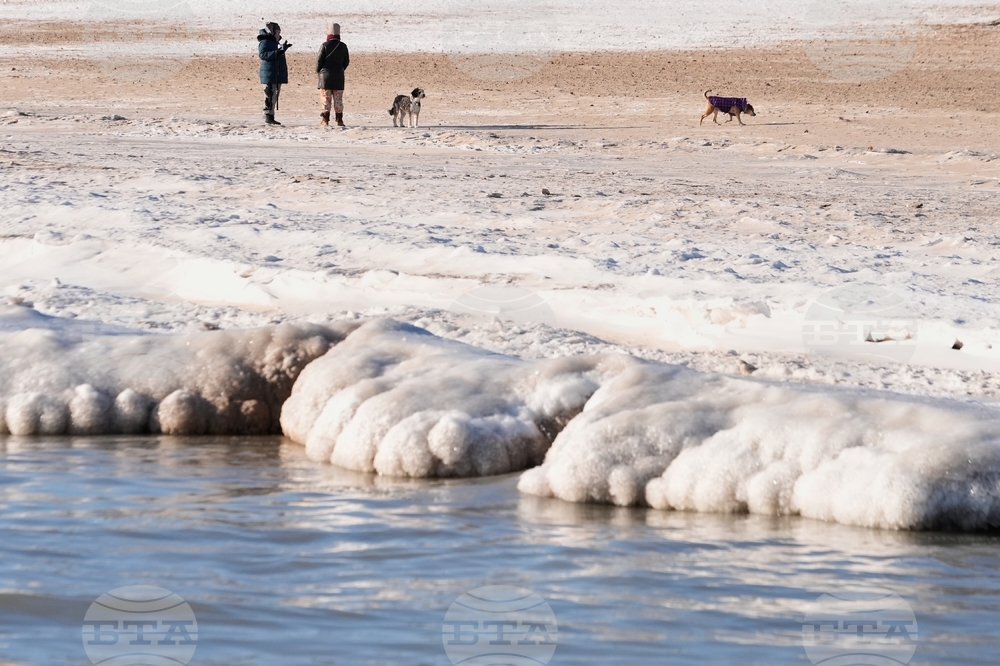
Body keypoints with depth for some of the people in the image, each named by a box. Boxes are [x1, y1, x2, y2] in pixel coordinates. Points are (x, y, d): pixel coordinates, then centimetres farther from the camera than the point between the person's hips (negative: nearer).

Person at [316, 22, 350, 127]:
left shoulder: (325, 46, -11)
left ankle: (325, 120, -2)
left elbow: (319, 60, -8)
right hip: (339, 77, 3)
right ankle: (339, 120, 8)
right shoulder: (343, 46, 1)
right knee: (338, 99, 9)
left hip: (326, 75, -3)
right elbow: (346, 61, 8)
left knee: (325, 99, 2)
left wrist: (318, 71, 8)